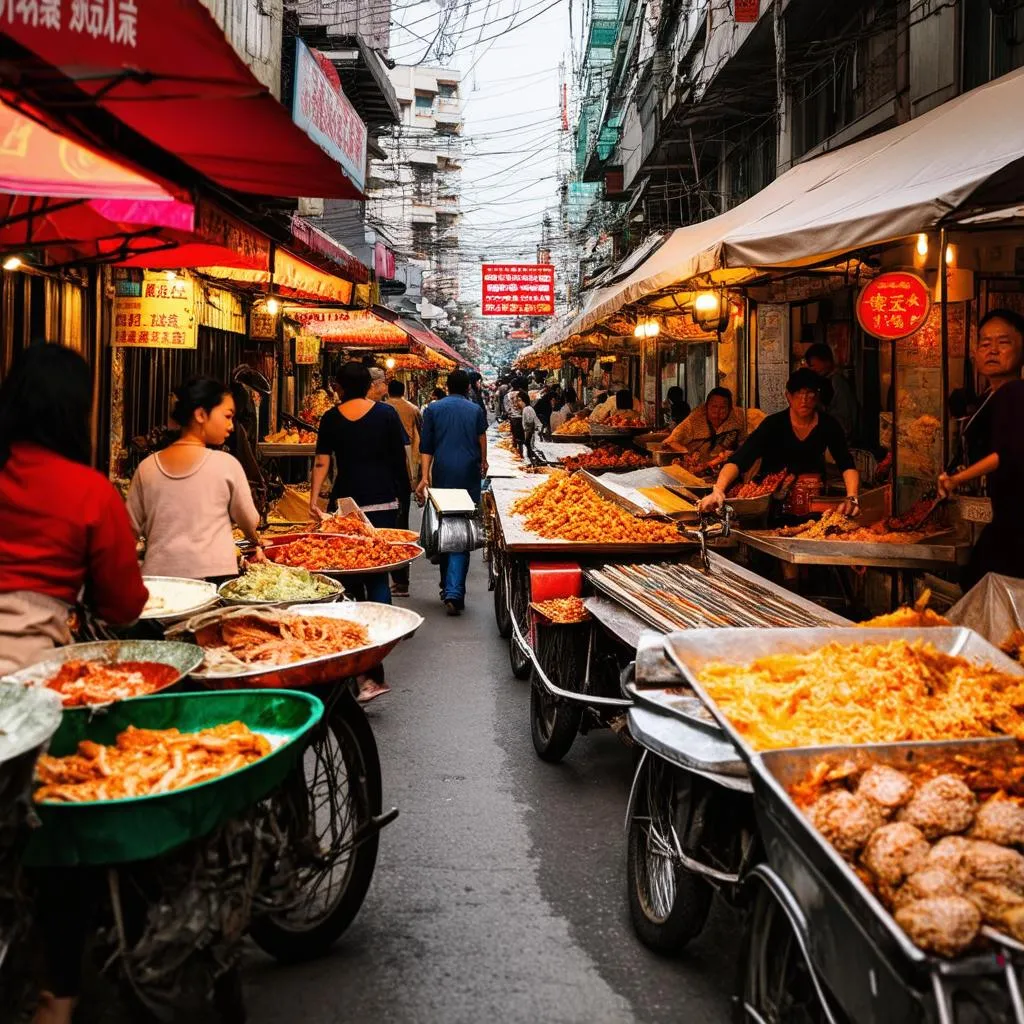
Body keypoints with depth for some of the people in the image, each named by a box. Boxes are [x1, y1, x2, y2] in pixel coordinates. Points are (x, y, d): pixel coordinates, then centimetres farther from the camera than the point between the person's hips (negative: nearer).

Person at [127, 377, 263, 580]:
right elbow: (249, 521, 7)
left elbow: (132, 530, 8)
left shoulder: (147, 468, 2)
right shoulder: (226, 465, -6)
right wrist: (256, 542, 28)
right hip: (213, 575, -3)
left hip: (159, 576, 3)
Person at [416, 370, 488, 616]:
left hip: (442, 475, 1)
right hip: (469, 476, -1)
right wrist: (483, 463, 25)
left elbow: (426, 446, 2)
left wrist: (425, 476, 1)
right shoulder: (476, 410, 4)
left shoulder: (433, 409, 6)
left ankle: (448, 587, 25)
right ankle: (454, 592, -17)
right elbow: (481, 442, 6)